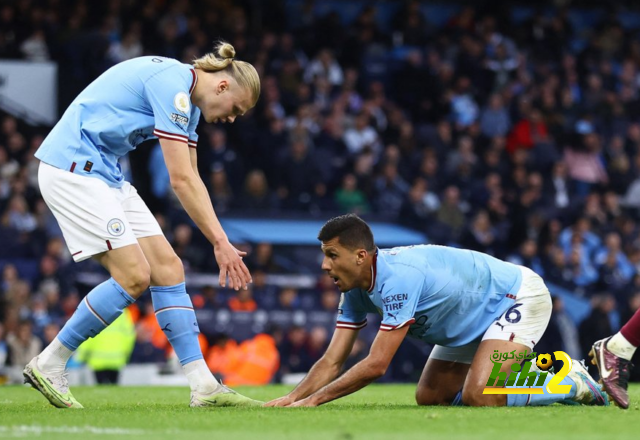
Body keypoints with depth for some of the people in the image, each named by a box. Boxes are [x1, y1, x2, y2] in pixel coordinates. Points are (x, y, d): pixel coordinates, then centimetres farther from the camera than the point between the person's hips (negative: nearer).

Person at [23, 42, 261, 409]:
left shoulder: (187, 100, 13)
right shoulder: (172, 85, -19)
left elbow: (191, 179, 16)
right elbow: (181, 179, -22)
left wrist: (219, 240, 7)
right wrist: (220, 241, -19)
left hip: (106, 174, 10)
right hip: (72, 168, -10)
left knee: (168, 268, 1)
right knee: (134, 276, -14)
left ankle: (204, 386, -1)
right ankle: (49, 364, -2)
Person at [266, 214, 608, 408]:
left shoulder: (399, 277, -35)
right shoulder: (355, 290, -7)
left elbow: (376, 365, -35)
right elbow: (332, 361, -7)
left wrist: (312, 401, -31)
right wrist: (291, 399, -23)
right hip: (474, 323, 10)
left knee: (477, 396, -26)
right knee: (429, 397, 6)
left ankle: (573, 385, -5)